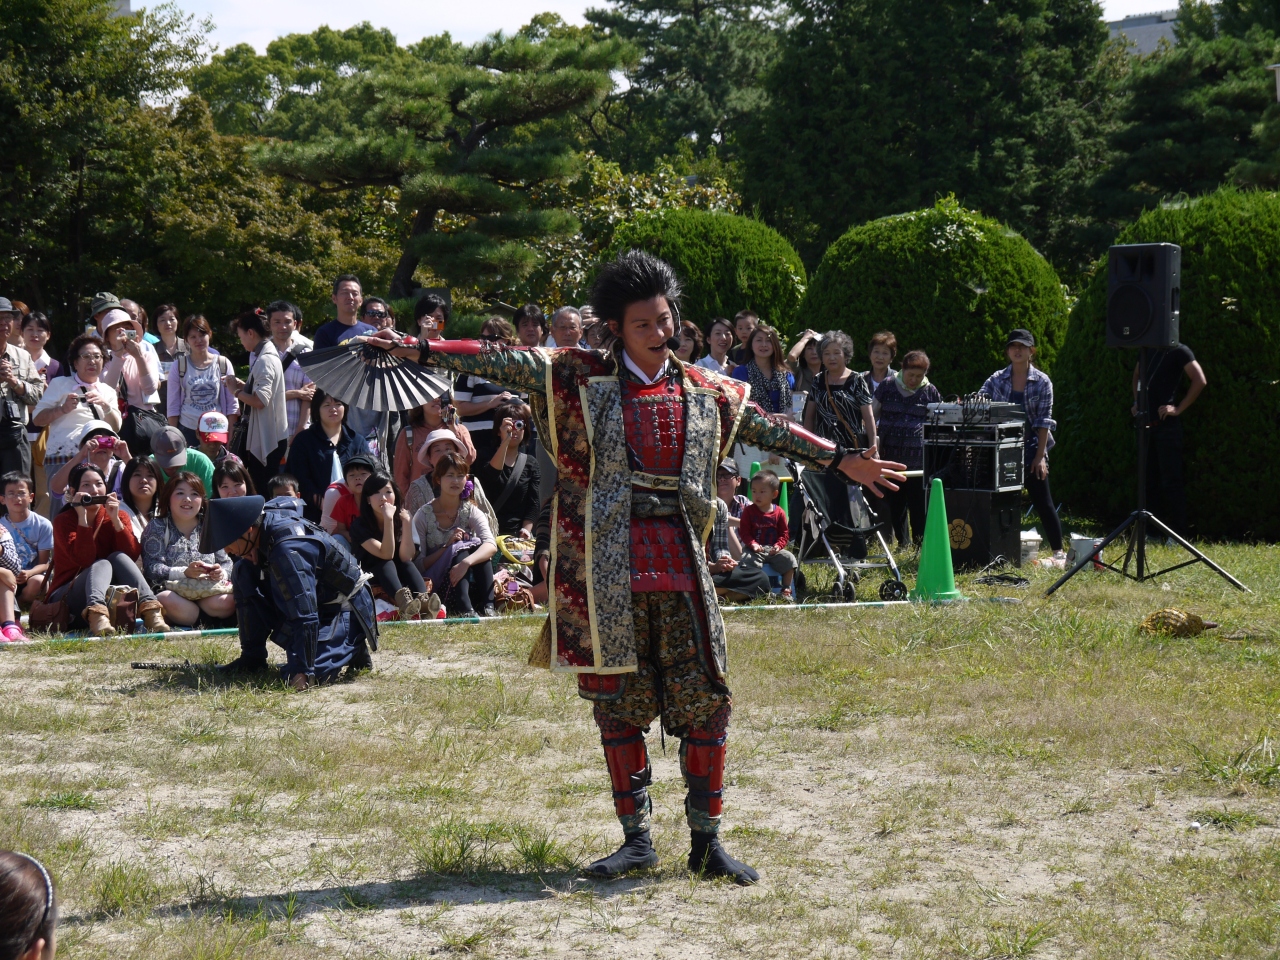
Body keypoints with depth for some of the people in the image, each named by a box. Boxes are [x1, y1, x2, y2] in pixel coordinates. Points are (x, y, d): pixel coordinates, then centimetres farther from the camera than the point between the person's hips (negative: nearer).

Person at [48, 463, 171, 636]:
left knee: (118, 557, -20)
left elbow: (132, 556, -11)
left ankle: (151, 611, -41)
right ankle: (96, 614, -59)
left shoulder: (117, 516, 6)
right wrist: (82, 518, -25)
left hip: (109, 597, 4)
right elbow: (83, 559, -23)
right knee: (102, 564, -28)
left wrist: (115, 520, -18)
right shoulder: (63, 521, -5)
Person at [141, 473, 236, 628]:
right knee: (166, 600, -39)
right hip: (172, 590, -2)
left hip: (208, 594, 2)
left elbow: (227, 563, 12)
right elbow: (152, 568, -8)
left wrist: (221, 573, -14)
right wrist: (185, 573, -24)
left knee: (226, 602, -34)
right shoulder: (157, 527, 6)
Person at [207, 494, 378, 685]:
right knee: (243, 574, -3)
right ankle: (252, 658, 7)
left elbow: (305, 615, -36)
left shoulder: (287, 550, -34)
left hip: (343, 607, -9)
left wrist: (303, 672, -36)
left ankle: (352, 646, 2)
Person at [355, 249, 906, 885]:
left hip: (680, 560, 2)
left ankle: (706, 842, 6)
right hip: (608, 566, -2)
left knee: (705, 699, -2)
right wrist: (421, 351, -9)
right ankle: (636, 839, 14)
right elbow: (503, 363, -2)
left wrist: (840, 460, 16)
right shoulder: (581, 379, 3)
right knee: (618, 704, 4)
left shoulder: (705, 392, 10)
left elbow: (769, 430, 17)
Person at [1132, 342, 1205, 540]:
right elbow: (1137, 374, 33)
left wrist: (1179, 408, -15)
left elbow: (1200, 381, -14)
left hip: (1166, 424, -8)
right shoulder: (1147, 350, 15)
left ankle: (1180, 535, -4)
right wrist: (1136, 402, 19)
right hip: (1146, 424, 8)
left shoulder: (1179, 351, -6)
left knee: (1170, 481, -7)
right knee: (1150, 480, 9)